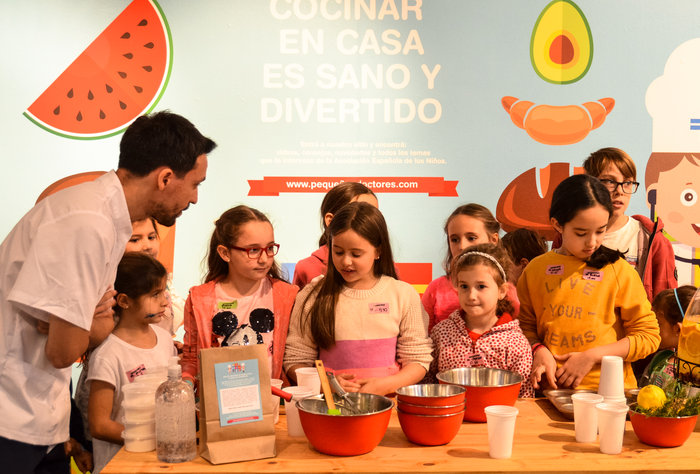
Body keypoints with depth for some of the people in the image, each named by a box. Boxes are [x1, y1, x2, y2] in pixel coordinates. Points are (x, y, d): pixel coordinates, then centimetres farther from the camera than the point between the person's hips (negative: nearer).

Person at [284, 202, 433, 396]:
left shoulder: (404, 295, 6)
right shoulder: (312, 296, 5)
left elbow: (418, 360, 6)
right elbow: (295, 360, 6)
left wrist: (385, 385, -11)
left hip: (387, 401, 0)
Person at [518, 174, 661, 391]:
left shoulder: (619, 271, 3)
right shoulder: (536, 270, 8)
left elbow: (648, 336, 4)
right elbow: (525, 325, 16)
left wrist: (592, 356, -5)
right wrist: (539, 351, -5)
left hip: (609, 388, -1)